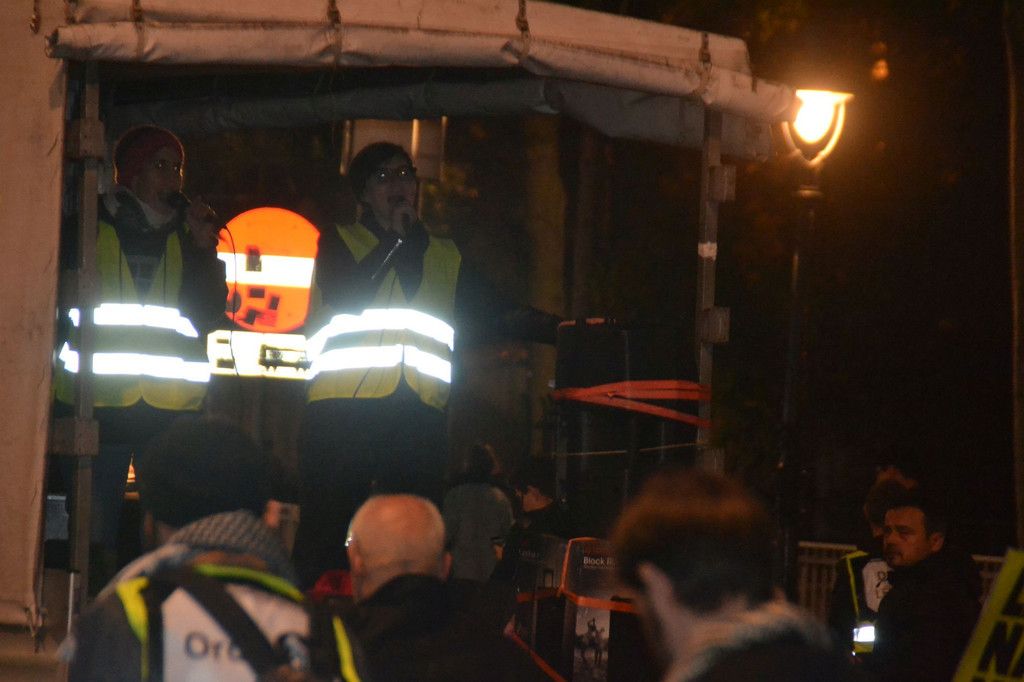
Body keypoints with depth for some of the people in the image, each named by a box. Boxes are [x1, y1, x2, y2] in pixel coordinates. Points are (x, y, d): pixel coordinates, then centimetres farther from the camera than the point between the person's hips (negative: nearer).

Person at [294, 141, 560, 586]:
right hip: (345, 404, -3)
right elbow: (346, 297, -5)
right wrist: (394, 237, 4)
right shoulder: (339, 242, 13)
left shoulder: (446, 257, 23)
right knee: (325, 532, -7)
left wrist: (565, 331, 1)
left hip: (420, 414, 3)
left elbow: (496, 313, 15)